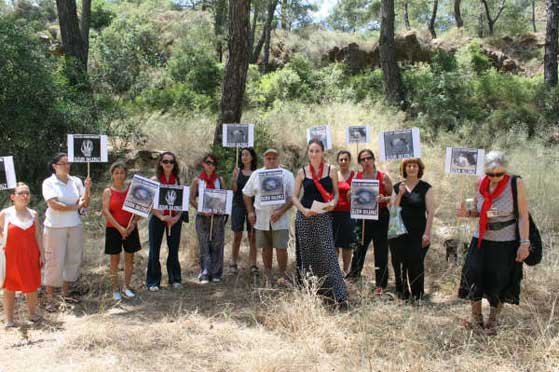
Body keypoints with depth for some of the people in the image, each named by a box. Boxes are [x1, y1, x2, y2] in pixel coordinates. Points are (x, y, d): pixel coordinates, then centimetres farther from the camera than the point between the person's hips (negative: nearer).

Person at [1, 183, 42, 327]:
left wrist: (41, 254, 5)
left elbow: (37, 235, 5)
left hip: (30, 256, 3)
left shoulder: (33, 214, 0)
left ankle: (33, 313, 29)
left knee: (32, 286, 11)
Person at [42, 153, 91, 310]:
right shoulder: (49, 183, -7)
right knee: (54, 262, 0)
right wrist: (75, 207, -8)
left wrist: (87, 189, -15)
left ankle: (65, 293, 27)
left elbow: (85, 204, 2)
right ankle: (50, 298, 9)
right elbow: (54, 205, -17)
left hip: (75, 226, 5)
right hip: (55, 228, -4)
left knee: (74, 260, 11)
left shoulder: (76, 181, 4)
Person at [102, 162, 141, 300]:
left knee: (129, 259, 7)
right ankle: (115, 289, 11)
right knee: (115, 260, 3)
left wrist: (133, 223, -13)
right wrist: (119, 228, -17)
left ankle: (126, 287, 19)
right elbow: (106, 212, -11)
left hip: (130, 229, 3)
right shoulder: (108, 191, -3)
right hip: (113, 229, -3)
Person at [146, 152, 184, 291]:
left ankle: (175, 279, 21)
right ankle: (153, 282, 12)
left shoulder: (178, 180, 4)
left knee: (174, 249, 9)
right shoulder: (154, 180, -2)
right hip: (157, 218, -2)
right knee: (154, 250, 2)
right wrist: (161, 217, -18)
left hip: (175, 219, 2)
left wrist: (177, 217, -11)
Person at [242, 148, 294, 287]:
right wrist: (250, 212, 4)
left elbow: (292, 197, -4)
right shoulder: (256, 174, 7)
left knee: (281, 248, -7)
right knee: (266, 248, 10)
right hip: (261, 218, 3)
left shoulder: (287, 175, 0)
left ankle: (282, 276, 7)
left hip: (280, 219, -2)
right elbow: (247, 194, 14)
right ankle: (268, 277, 20)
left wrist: (281, 211, -16)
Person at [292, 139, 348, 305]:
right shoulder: (302, 172, 5)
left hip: (323, 217, -2)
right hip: (304, 217, 2)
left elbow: (336, 193, 8)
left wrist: (333, 204, -14)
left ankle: (339, 294, -7)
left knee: (327, 253, -9)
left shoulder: (331, 170, 3)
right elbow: (295, 196, 6)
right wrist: (303, 210, -11)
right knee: (306, 254, 7)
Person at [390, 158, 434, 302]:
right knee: (399, 263, 3)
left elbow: (430, 212, -2)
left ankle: (417, 295, 10)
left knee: (416, 264, -4)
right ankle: (401, 293, 17)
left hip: (418, 232, -3)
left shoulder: (425, 188, 0)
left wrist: (427, 233, -9)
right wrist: (400, 194, -8)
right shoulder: (397, 187, 8)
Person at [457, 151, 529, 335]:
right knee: (474, 277, 2)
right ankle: (476, 318, 22)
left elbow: (523, 216, -11)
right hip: (481, 240, 4)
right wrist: (466, 213, -9)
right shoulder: (481, 185, -1)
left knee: (499, 284, 6)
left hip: (506, 243, -3)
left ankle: (492, 322, 26)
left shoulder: (516, 184, -12)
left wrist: (524, 243, -16)